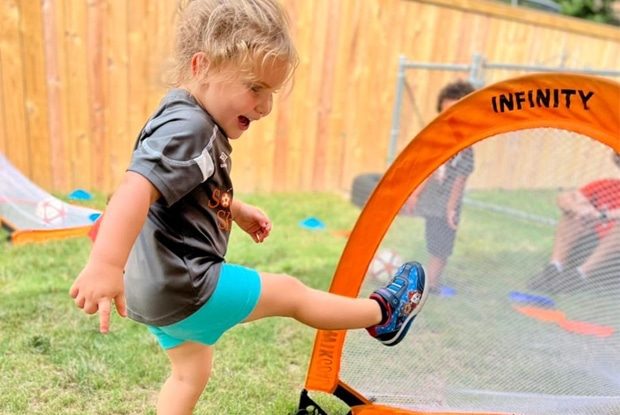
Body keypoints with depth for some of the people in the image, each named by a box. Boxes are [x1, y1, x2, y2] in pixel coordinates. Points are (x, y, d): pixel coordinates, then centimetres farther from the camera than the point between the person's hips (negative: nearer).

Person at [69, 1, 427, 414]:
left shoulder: (198, 124, 10)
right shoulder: (187, 127, -23)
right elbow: (136, 190, -37)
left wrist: (237, 210, 28)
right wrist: (105, 264, -48)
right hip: (182, 285, -10)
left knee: (191, 372, 26)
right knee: (291, 292, 6)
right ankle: (383, 314, 27)